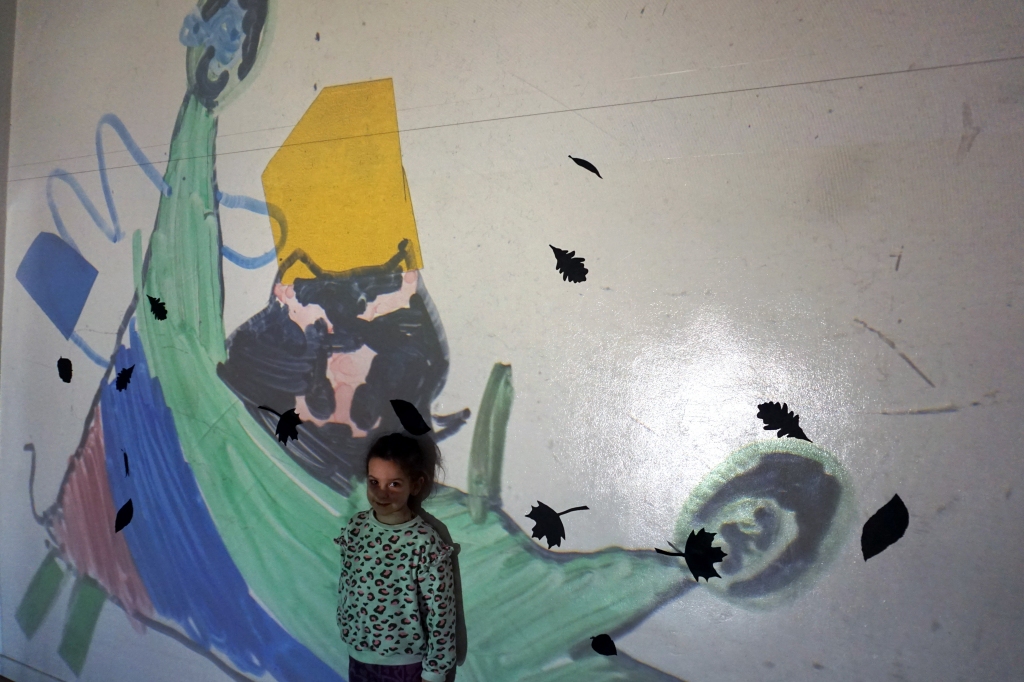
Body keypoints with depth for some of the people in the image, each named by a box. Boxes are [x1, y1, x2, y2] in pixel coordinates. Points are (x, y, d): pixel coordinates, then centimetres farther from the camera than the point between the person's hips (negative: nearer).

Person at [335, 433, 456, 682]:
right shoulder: (355, 527, -9)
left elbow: (440, 614, -17)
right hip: (359, 653, 5)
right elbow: (345, 585, 6)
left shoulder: (427, 545, -25)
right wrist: (345, 627, 13)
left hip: (405, 662, -5)